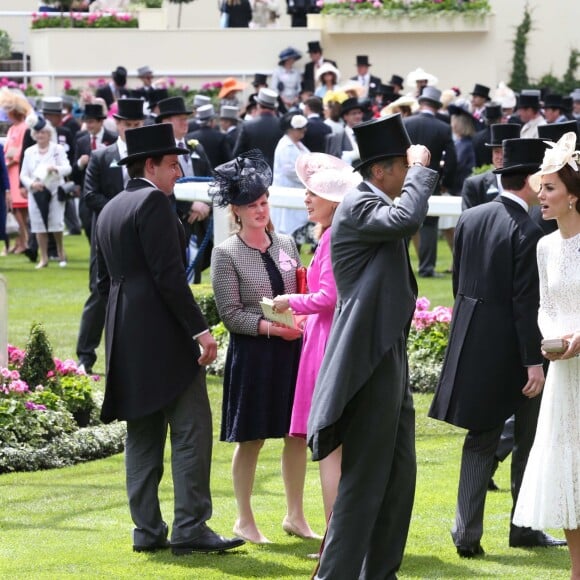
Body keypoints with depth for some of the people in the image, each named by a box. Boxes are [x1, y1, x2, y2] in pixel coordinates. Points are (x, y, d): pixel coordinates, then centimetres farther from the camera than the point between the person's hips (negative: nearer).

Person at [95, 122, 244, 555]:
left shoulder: (109, 211, 17)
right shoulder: (154, 202, -11)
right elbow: (169, 274, -18)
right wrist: (200, 329, -17)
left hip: (126, 341, 9)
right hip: (163, 336, -9)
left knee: (143, 435, 9)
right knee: (191, 430, -7)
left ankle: (148, 530, 8)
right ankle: (190, 528, -11)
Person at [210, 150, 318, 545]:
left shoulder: (286, 244, 8)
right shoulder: (227, 254, -6)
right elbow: (231, 314, -9)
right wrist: (270, 327, -19)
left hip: (292, 349, 4)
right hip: (252, 353, -4)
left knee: (297, 432, 7)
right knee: (251, 438, 2)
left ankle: (295, 516, 18)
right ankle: (244, 520, 13)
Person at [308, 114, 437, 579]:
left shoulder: (380, 206, 16)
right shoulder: (358, 205, -12)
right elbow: (404, 219, -30)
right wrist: (421, 169, -19)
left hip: (392, 358, 10)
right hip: (370, 361, -10)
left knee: (399, 475, 13)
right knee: (364, 479, -7)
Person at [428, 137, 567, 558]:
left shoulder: (469, 219, 4)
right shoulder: (527, 232, -17)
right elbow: (526, 303, -19)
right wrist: (534, 362, -17)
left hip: (472, 345, 6)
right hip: (511, 347, -6)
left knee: (480, 441, 10)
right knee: (529, 441, 11)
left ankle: (468, 534, 3)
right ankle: (525, 528, 19)